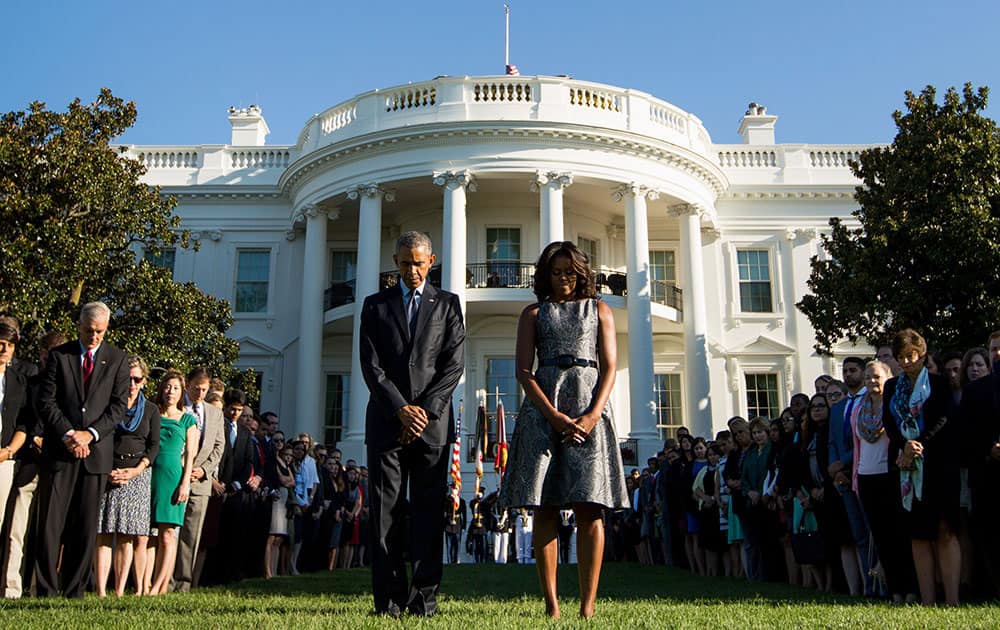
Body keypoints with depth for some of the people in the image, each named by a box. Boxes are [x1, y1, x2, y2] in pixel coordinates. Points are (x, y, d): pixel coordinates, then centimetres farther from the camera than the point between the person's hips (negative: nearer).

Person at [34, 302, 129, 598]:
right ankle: (46, 590, 6)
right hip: (59, 451, -1)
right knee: (51, 522, -1)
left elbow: (119, 405, 3)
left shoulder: (117, 359, 8)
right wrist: (68, 434, -11)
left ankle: (74, 592, 10)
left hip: (97, 451, 1)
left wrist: (90, 434, -9)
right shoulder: (58, 355, 6)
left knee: (86, 527, 3)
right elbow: (46, 401, 0)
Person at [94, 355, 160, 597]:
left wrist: (135, 470, -8)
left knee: (128, 536, -4)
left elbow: (154, 445, 6)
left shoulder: (151, 411, 12)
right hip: (108, 473, -1)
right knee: (104, 534, -5)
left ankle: (119, 590, -2)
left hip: (139, 475, 1)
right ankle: (101, 590, -6)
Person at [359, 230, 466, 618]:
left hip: (433, 421, 0)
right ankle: (389, 597, 5)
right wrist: (400, 408, -10)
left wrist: (425, 409, -9)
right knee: (385, 510, 0)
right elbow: (371, 364, 3)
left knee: (430, 510, -1)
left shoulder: (447, 304, 12)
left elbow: (454, 364, 2)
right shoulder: (376, 305, 13)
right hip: (386, 420, 1)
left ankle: (425, 596, 4)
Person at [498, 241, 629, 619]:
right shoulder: (533, 314, 14)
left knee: (589, 508, -7)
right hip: (543, 407, 0)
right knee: (544, 508, -4)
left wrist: (592, 415, -10)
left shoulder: (599, 310, 16)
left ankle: (588, 604, -5)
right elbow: (523, 371, 3)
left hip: (590, 407, 0)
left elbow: (610, 367, 6)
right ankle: (551, 603, -1)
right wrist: (554, 415, -11)